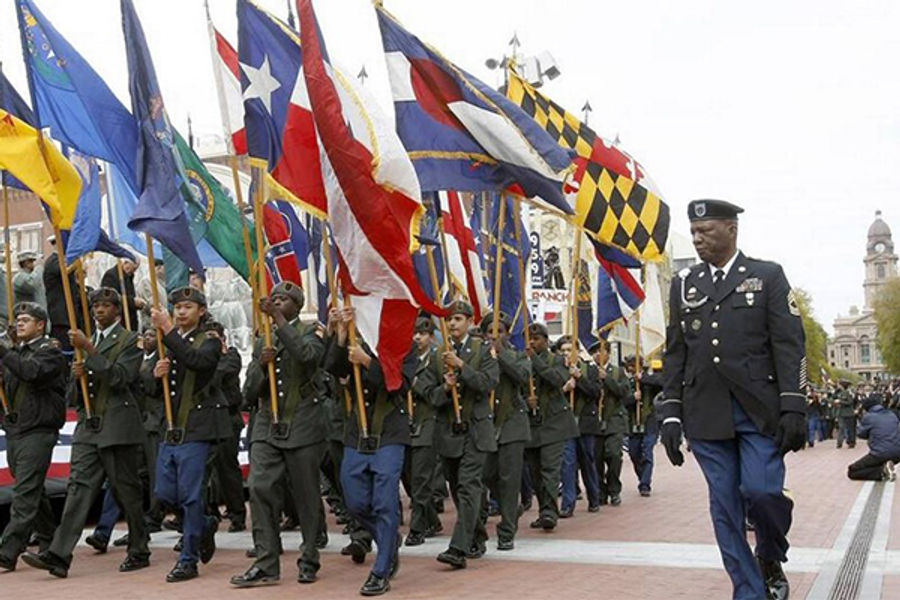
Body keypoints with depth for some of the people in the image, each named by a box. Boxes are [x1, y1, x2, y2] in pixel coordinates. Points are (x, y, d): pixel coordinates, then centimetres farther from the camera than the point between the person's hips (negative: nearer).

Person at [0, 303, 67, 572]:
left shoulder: (49, 351, -5)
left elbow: (31, 371, -24)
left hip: (38, 431, -9)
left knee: (25, 494, -11)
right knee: (33, 493, 15)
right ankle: (50, 546, 26)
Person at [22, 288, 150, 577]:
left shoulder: (129, 341, 1)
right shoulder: (88, 342, 20)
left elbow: (118, 377, -16)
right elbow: (74, 397, 21)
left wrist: (89, 350, -19)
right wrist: (77, 376, -2)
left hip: (117, 428, -5)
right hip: (88, 427, 6)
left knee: (126, 490, 1)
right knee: (78, 487, -4)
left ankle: (139, 551, 13)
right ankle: (58, 555, -10)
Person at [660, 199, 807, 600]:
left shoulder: (768, 276, 4)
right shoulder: (684, 284, 12)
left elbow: (789, 345, -1)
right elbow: (675, 353, 12)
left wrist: (794, 408, -10)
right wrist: (670, 413, 5)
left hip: (759, 411, -3)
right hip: (706, 415, 3)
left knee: (761, 490, -14)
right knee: (725, 509, 3)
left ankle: (771, 559, 17)